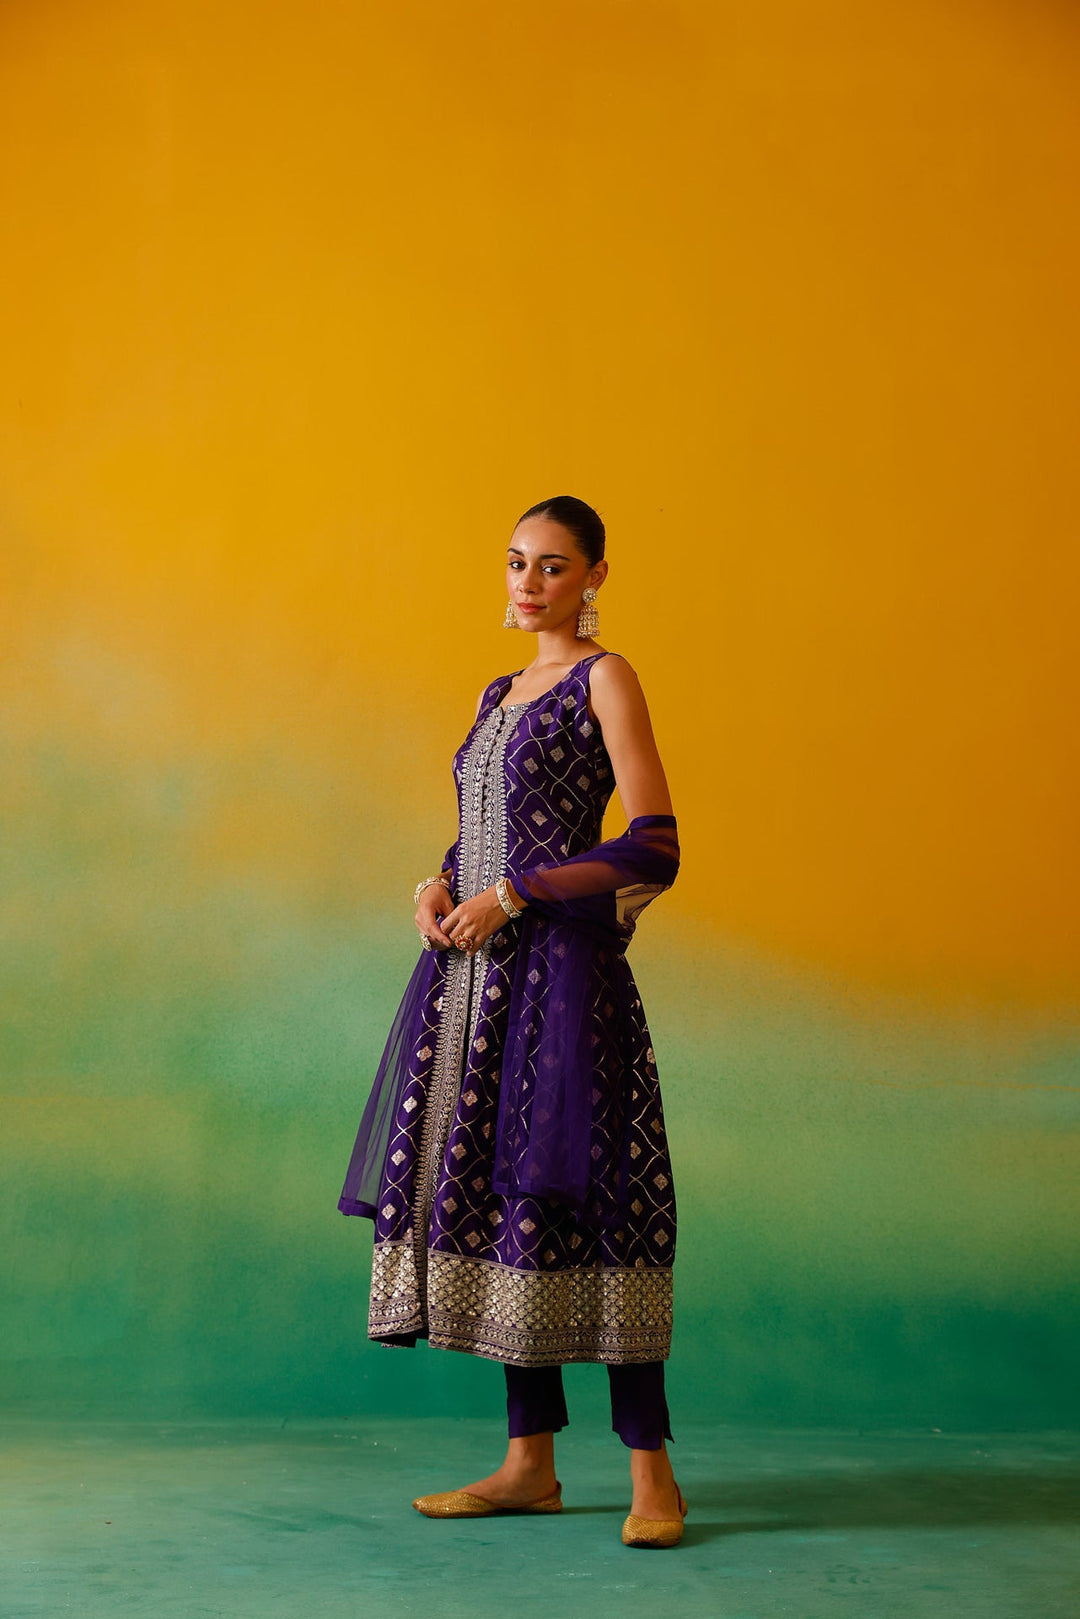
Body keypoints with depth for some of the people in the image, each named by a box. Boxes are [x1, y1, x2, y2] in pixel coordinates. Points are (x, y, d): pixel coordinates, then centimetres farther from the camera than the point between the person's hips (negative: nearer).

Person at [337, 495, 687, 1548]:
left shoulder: (604, 680, -4)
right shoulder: (500, 694, 19)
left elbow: (652, 850, -11)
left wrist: (510, 897, -12)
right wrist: (439, 886, 5)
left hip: (559, 968, -8)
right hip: (476, 971, 8)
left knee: (568, 1195, -10)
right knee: (493, 1193, 6)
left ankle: (650, 1470, -2)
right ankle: (530, 1461, 13)